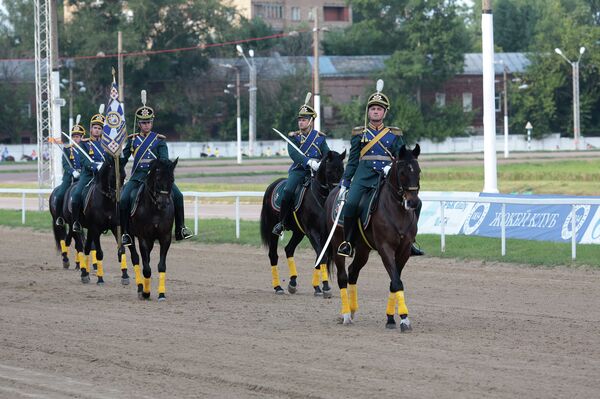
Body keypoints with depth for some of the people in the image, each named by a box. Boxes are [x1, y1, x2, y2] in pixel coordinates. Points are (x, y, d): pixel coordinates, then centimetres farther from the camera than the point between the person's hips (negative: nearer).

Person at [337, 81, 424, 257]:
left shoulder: (394, 134, 13)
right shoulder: (359, 134, 13)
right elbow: (352, 161, 15)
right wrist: (345, 183, 11)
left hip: (387, 175, 1)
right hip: (364, 175, -1)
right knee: (351, 204, -25)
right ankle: (348, 242, -12)